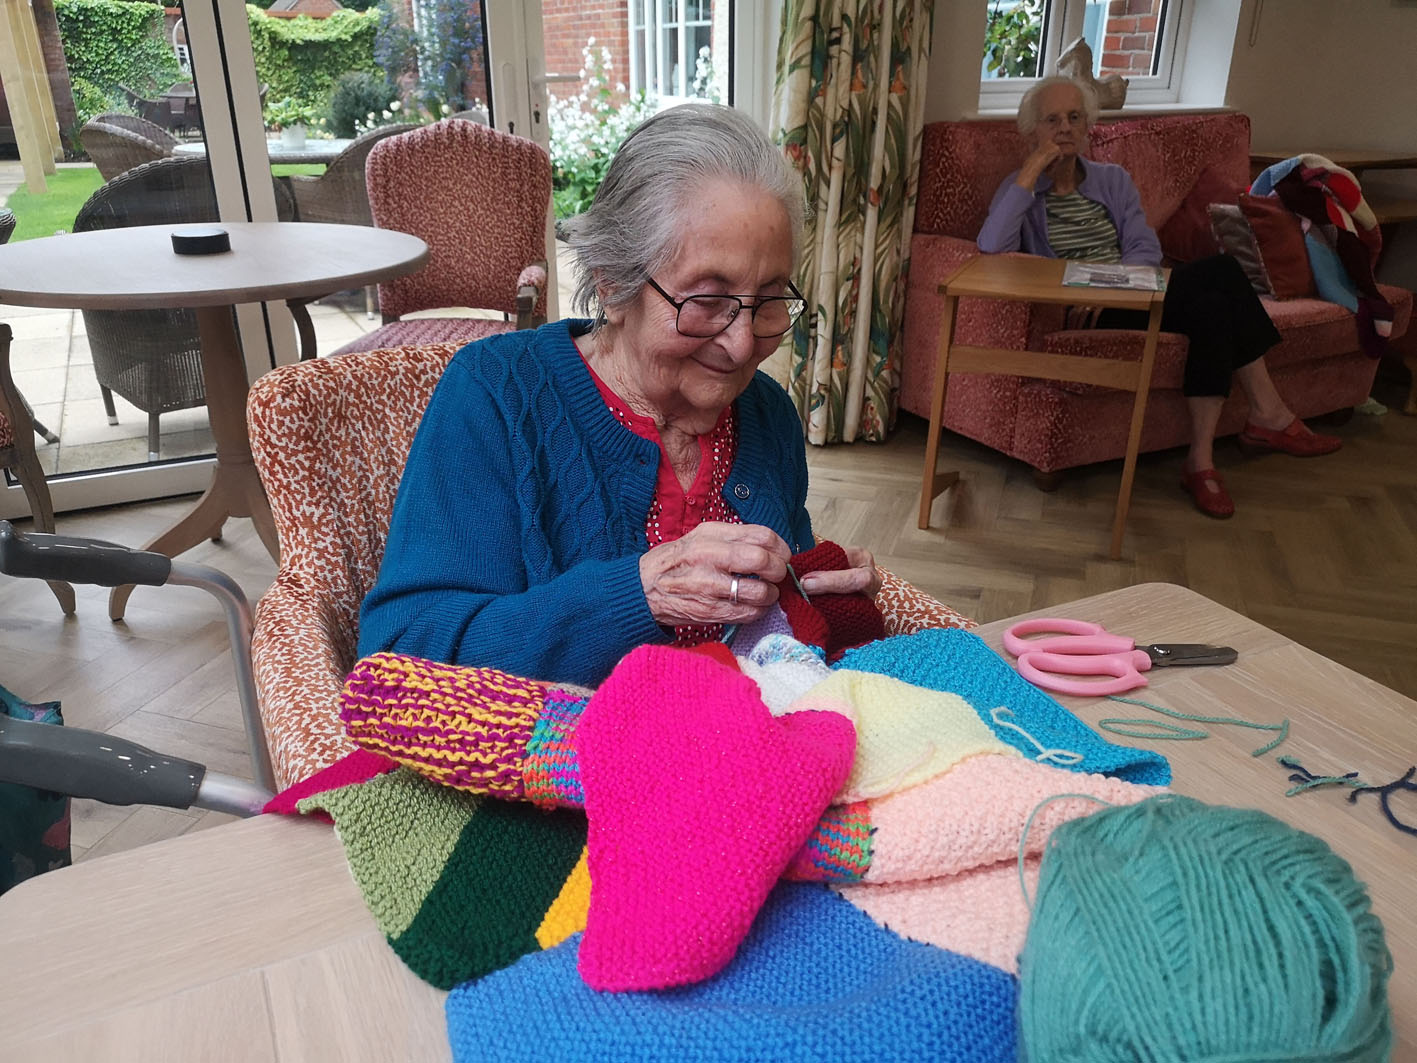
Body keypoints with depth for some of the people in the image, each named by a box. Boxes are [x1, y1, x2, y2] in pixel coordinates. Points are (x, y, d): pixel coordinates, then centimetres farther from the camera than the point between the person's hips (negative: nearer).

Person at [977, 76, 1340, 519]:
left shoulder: (1113, 180, 19)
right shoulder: (1020, 188, 5)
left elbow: (1147, 249, 5)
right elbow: (991, 246, -18)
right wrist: (1031, 169, -17)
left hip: (1129, 296, 6)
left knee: (1211, 304, -28)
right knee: (1220, 271, -24)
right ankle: (1269, 415, -15)